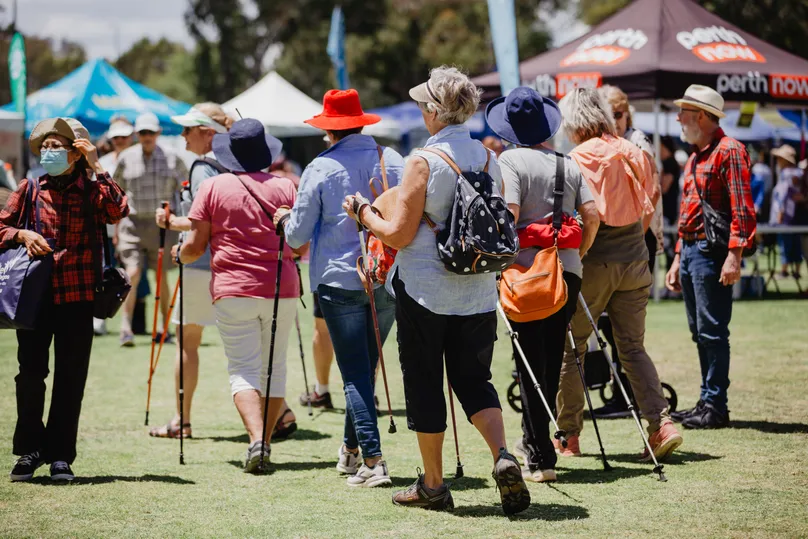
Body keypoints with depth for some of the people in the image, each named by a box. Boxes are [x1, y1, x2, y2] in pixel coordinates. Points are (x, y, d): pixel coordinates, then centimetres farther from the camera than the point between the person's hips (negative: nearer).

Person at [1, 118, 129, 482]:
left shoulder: (91, 191, 2)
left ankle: (60, 455, 12)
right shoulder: (29, 190, 7)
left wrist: (96, 168, -16)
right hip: (35, 294, 1)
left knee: (70, 377, 3)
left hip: (78, 297, -1)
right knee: (30, 372, 2)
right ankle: (30, 450, 15)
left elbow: (117, 211, -18)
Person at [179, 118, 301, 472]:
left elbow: (195, 247, 0)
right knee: (274, 367, 14)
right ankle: (265, 442, 14)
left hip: (233, 292, -2)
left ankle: (256, 440, -21)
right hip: (282, 292, 2)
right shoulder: (285, 187, 5)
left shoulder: (212, 188, 0)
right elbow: (301, 247, 8)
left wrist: (180, 255, 22)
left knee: (243, 370, -2)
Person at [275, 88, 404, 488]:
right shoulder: (392, 161, 1)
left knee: (355, 374, -2)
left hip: (340, 281, -4)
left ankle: (373, 460, -12)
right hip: (388, 280, 4)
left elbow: (298, 234, -2)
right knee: (366, 368, 18)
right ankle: (350, 450, 29)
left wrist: (285, 219, 19)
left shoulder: (320, 169, -7)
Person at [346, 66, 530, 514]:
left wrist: (363, 213, 3)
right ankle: (503, 457, -9)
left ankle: (432, 485, 15)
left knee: (424, 385, 8)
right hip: (478, 292, 5)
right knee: (474, 380, 14)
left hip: (425, 291, -5)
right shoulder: (489, 158, 3)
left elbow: (398, 235, -13)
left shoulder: (423, 163, -14)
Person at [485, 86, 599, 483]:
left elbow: (509, 214, -17)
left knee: (530, 362, -1)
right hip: (567, 271, 5)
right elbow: (592, 215, 3)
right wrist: (577, 254, 15)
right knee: (552, 357, 16)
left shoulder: (510, 160, -6)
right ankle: (532, 439, 28)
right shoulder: (568, 163, 10)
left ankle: (540, 458, -2)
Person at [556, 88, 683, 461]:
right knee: (633, 347, 10)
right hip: (635, 259, 5)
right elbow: (648, 209, 13)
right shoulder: (635, 154, 7)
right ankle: (661, 423, -5)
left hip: (593, 261, -5)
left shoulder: (577, 159, -10)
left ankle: (568, 436, 9)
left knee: (569, 347, 7)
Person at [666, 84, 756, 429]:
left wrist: (734, 256, -24)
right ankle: (707, 401, 16)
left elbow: (742, 208, -17)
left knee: (712, 330, -8)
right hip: (690, 249, 9)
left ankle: (716, 406, -5)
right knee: (699, 332, 11)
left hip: (712, 252, -9)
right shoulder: (695, 158, 20)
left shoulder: (728, 151, -9)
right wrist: (677, 260, 22)